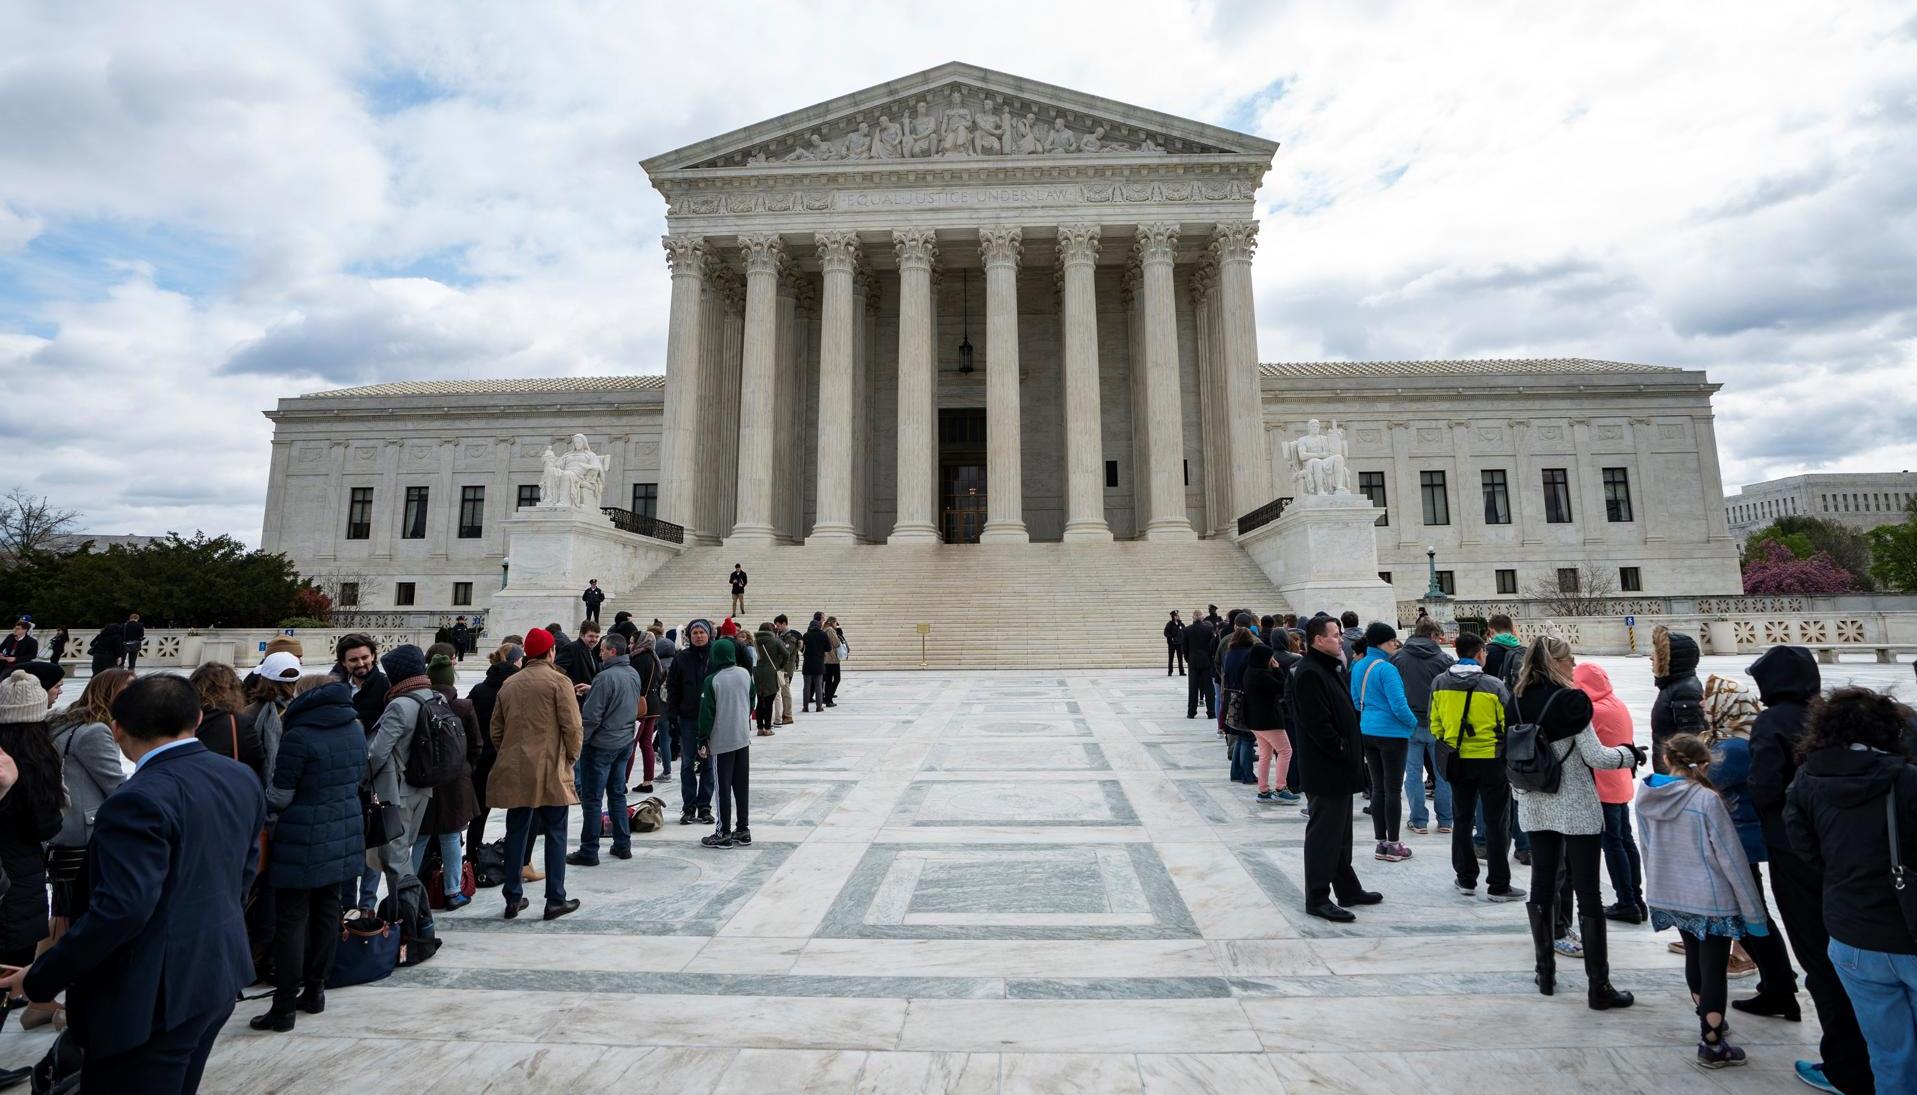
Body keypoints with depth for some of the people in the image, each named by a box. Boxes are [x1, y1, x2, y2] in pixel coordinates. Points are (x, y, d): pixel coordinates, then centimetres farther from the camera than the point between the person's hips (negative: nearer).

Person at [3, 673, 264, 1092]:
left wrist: (41, 979, -12)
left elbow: (121, 909, -25)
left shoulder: (141, 799, -21)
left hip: (155, 994, -8)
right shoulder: (241, 777, 3)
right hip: (220, 971, 8)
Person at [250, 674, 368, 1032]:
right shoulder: (355, 731, 6)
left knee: (291, 921, 2)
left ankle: (284, 1007, 7)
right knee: (327, 912, 15)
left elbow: (279, 796, -9)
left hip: (303, 843, -7)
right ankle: (315, 991, 26)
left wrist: (265, 815, 10)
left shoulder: (299, 737, -16)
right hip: (344, 838, 7)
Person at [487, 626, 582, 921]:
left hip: (514, 771, 5)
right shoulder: (558, 681, -8)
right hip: (550, 770, -5)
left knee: (516, 833, 14)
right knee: (555, 834, 4)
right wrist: (571, 758, 4)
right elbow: (573, 728, -11)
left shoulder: (509, 684, 9)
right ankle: (555, 900, 9)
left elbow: (496, 730, 14)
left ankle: (513, 899, 21)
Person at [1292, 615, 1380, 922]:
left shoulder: (1331, 668, 15)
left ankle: (1347, 889, 31)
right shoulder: (1309, 673, -19)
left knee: (1341, 832, 19)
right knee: (1322, 834, -2)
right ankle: (1317, 898, 6)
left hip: (1339, 769, 11)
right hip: (1324, 770, -11)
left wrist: (1352, 752, 13)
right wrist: (1343, 751, -17)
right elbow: (1318, 724, -24)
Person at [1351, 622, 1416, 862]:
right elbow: (1398, 705, -19)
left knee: (1377, 788, 12)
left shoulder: (1358, 667, 6)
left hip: (1367, 732, 7)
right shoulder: (1386, 669, -18)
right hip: (1391, 734, -7)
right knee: (1393, 790, 3)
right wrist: (1413, 722, -2)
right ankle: (1393, 845, 10)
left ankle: (1381, 843, 18)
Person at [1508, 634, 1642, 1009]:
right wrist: (1629, 753, 5)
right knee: (1587, 894, 2)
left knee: (1542, 886, 13)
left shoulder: (1516, 703, 2)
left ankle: (1546, 973, 22)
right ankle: (1599, 987, 8)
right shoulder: (1570, 701, -15)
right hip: (1576, 809, -5)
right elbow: (1594, 756, -13)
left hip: (1535, 808, 5)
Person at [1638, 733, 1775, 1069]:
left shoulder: (1646, 798, -3)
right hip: (1710, 899, -5)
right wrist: (1754, 912, -6)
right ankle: (1712, 1044, 14)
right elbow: (1732, 859, -15)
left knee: (1694, 958, 23)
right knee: (1713, 969, 6)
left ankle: (1708, 1022, 40)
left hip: (1669, 896, 5)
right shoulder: (1706, 800, -19)